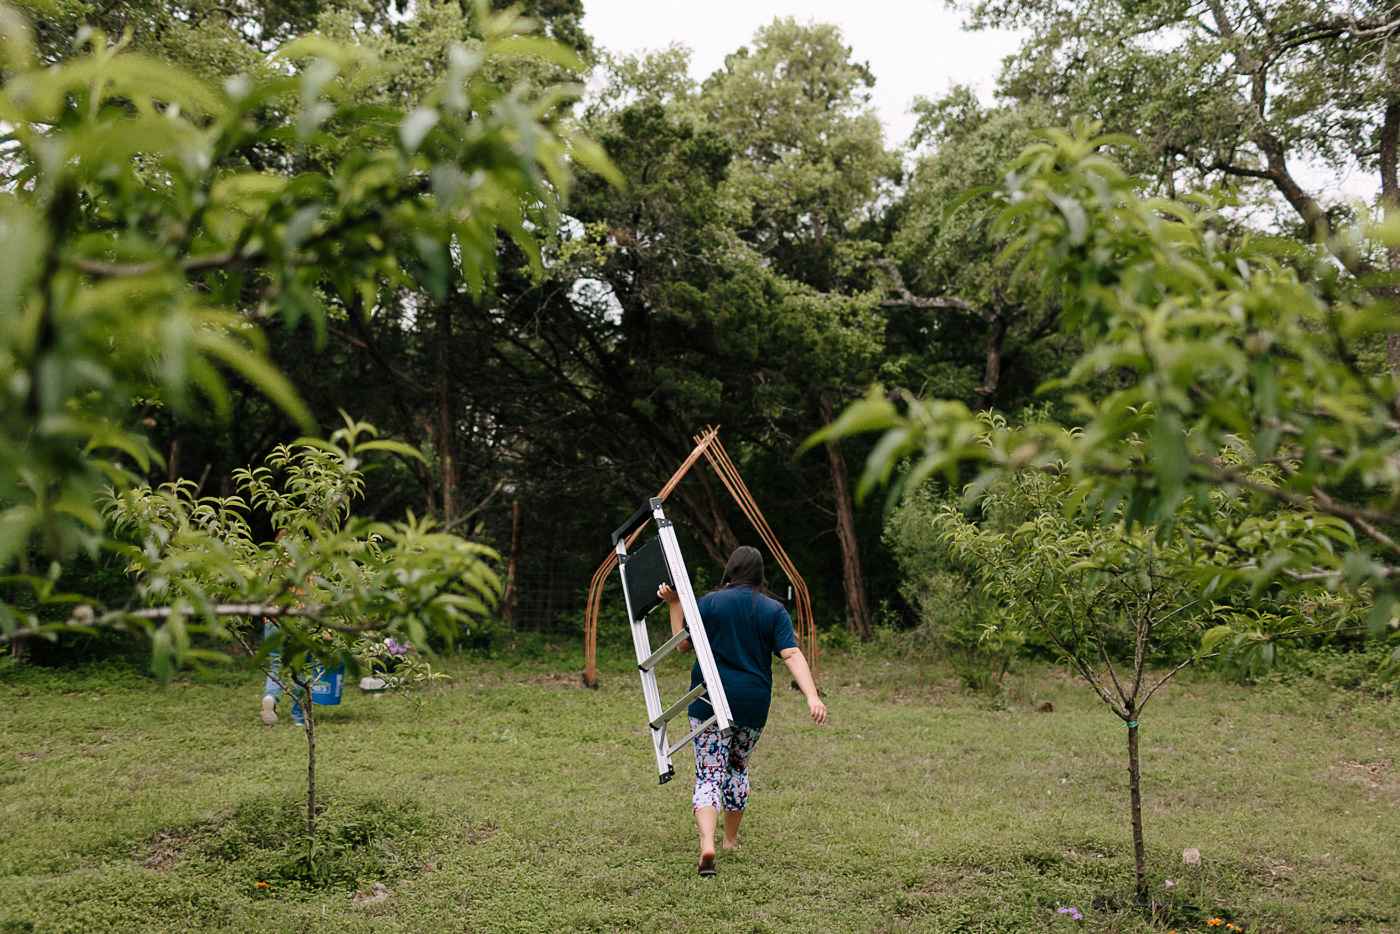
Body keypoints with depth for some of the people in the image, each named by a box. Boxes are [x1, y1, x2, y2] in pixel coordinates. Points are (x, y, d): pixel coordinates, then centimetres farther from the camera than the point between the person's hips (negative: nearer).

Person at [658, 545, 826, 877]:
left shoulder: (709, 602, -1)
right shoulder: (774, 611, 2)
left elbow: (683, 644, 7)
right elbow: (792, 655, -10)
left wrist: (674, 604, 13)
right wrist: (812, 697, -16)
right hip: (753, 703, 2)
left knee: (709, 774, -2)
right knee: (738, 768, 22)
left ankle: (707, 844, -22)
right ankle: (731, 840, 34)